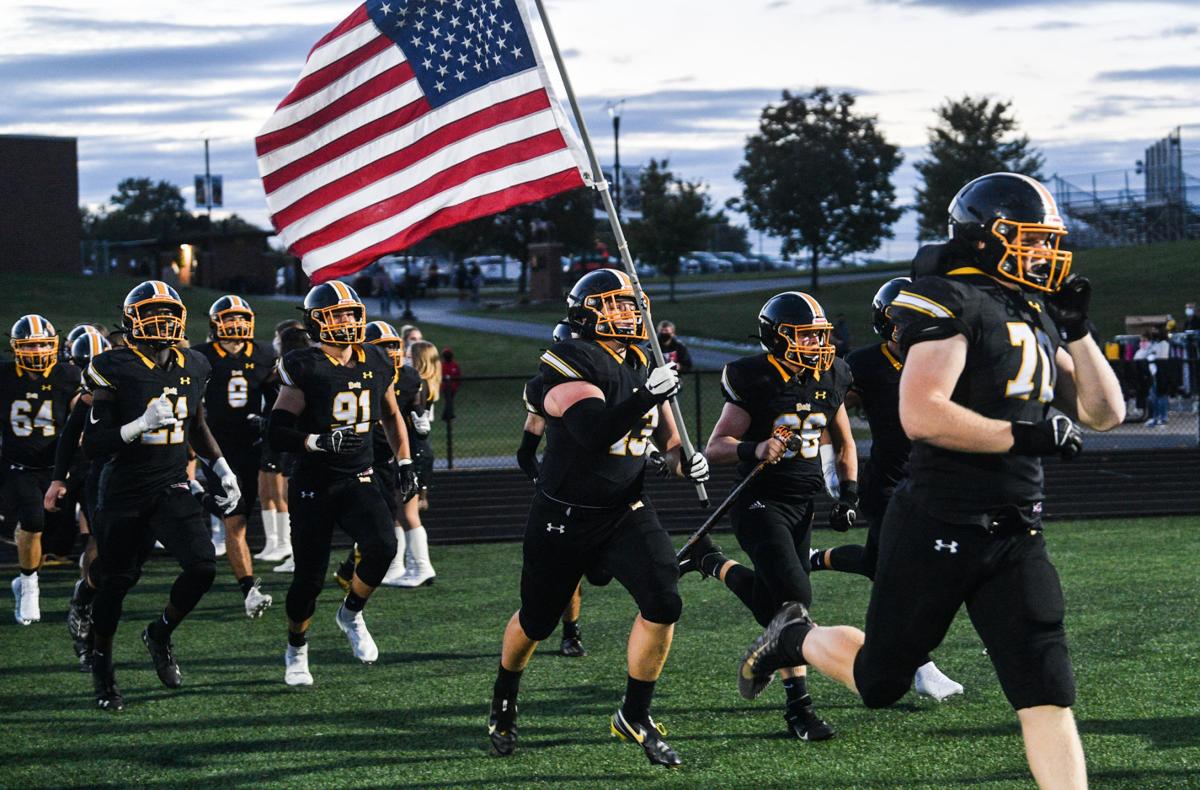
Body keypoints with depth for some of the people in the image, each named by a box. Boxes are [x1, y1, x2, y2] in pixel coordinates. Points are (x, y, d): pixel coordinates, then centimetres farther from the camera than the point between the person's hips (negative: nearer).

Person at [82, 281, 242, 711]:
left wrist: (224, 472, 19)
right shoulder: (115, 371, -13)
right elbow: (93, 444, -14)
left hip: (172, 487, 4)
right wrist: (142, 425, -27)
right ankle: (101, 665, 29)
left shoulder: (192, 368, 4)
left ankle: (160, 634, 12)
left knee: (202, 566, -15)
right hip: (124, 493, -4)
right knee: (115, 582, 6)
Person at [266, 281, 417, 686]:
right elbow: (277, 431, -13)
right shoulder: (304, 369, -11)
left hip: (360, 479, 4)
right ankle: (296, 652, 25)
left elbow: (391, 416, 23)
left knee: (382, 547, -22)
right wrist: (321, 442, -27)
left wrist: (404, 461, 17)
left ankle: (351, 614, 6)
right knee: (309, 577, -1)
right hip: (314, 484, -4)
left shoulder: (376, 363, 6)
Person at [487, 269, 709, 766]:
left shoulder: (641, 365, 6)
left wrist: (683, 459, 0)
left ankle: (634, 716, 0)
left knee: (663, 604, -16)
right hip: (564, 519, -5)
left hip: (627, 511, 5)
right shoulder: (570, 362, -18)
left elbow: (660, 430, 20)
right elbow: (593, 431, -32)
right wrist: (647, 397, -41)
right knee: (537, 621, 12)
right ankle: (503, 703, 41)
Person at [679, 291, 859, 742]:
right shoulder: (755, 381, -12)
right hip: (760, 502, -7)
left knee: (774, 601, 3)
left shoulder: (829, 379, 6)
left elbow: (844, 442, 20)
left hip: (803, 503, 7)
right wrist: (754, 450, -29)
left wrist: (849, 493, 9)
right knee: (794, 598, -17)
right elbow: (715, 448, -10)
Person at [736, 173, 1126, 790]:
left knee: (1047, 695, -3)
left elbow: (1105, 414, 17)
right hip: (938, 527, -7)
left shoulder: (1039, 319, 14)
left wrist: (1077, 333, 5)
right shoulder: (952, 303, -12)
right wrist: (1025, 434, -21)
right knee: (879, 682, 10)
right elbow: (921, 414, -24)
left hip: (1015, 537, 7)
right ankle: (793, 639, 39)